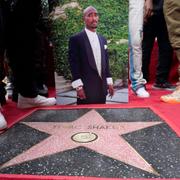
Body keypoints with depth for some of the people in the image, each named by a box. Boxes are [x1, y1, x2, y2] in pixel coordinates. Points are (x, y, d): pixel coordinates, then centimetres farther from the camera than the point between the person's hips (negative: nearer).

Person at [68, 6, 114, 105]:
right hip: (86, 88, -5)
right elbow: (74, 63, -9)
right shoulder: (75, 39, -4)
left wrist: (109, 82, 12)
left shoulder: (102, 39, 14)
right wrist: (78, 86, -14)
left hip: (102, 87, 6)